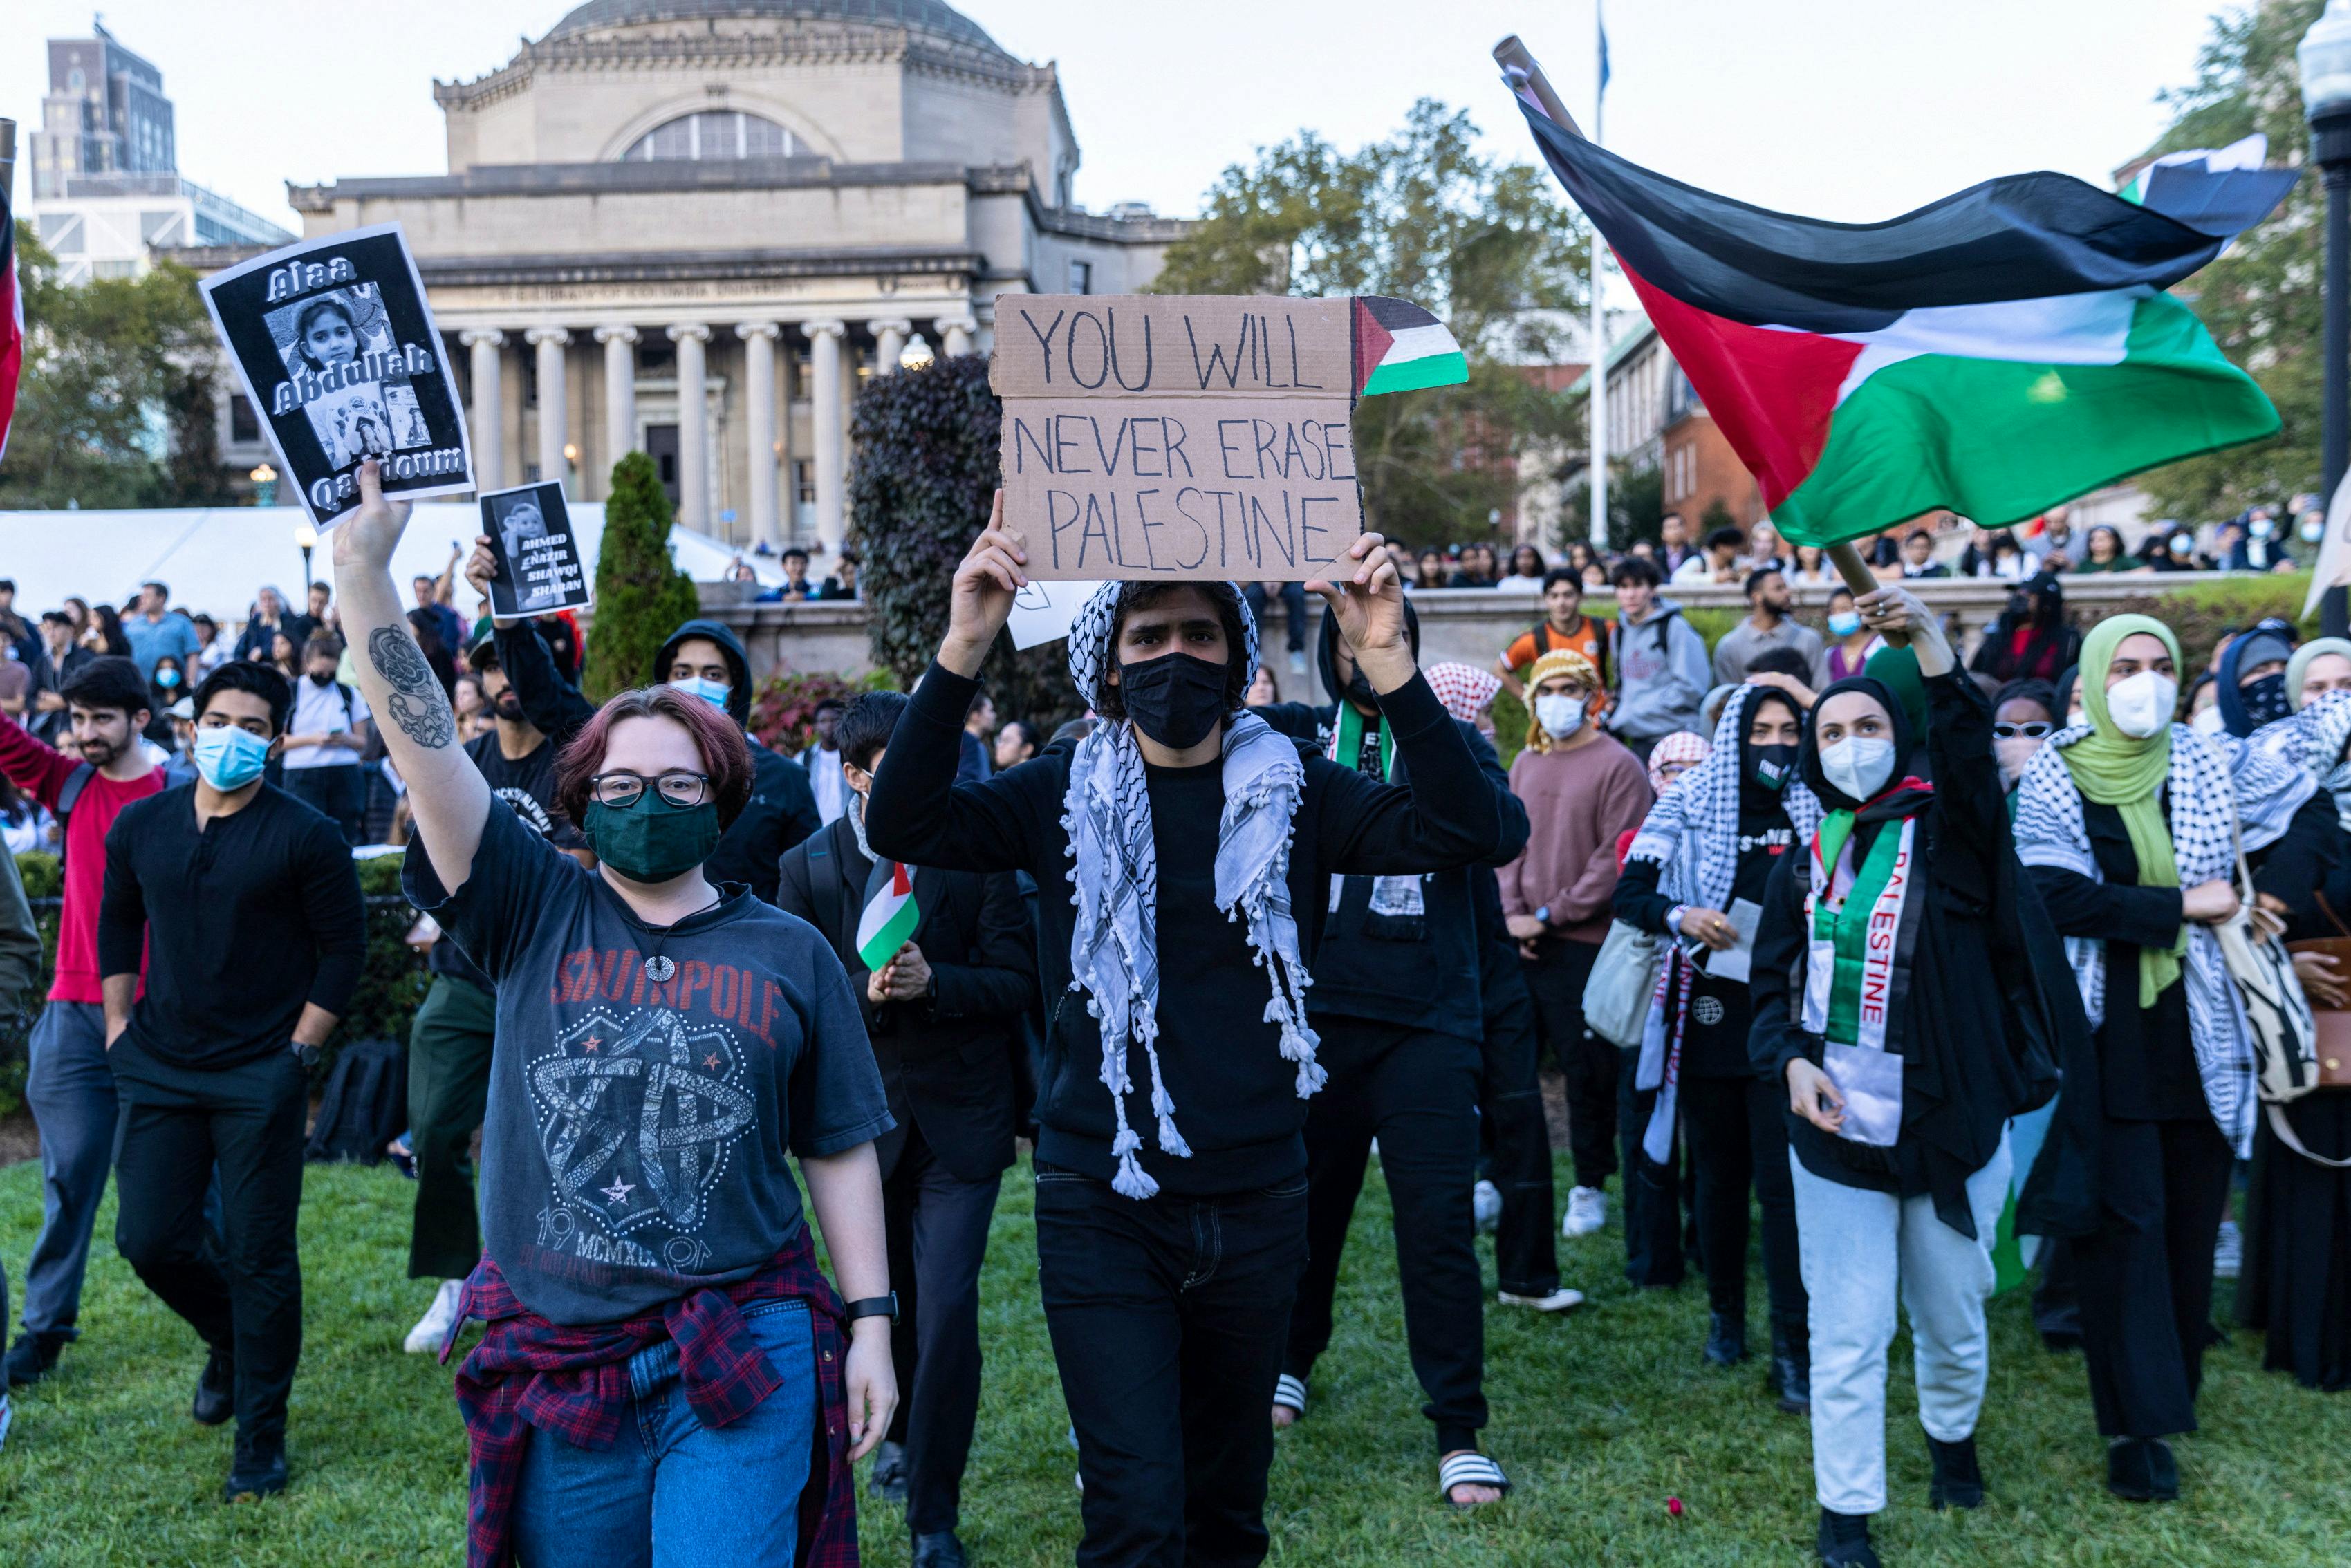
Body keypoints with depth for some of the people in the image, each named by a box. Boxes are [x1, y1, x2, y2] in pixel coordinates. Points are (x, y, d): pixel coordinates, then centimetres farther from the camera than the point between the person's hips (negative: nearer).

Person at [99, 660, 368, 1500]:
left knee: (259, 1257, 2)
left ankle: (261, 1437, 16)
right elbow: (117, 922, 18)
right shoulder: (141, 825, 5)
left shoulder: (305, 836, -9)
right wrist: (119, 1023, 11)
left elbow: (343, 948, -6)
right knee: (149, 1239, 5)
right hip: (159, 1068, 4)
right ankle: (229, 1341, 37)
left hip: (261, 1077, -4)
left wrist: (298, 1052, -9)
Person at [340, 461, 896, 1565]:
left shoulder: (789, 953, 2)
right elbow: (426, 746, -10)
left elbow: (840, 1153, 5)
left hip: (740, 1365, -1)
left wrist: (871, 1323, 2)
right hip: (556, 1364, 1)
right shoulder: (534, 913, 2)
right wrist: (362, 571, -19)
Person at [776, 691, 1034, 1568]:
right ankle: (902, 1432, 47)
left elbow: (1016, 979, -6)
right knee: (884, 1299, 18)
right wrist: (867, 993, -20)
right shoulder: (807, 867, -1)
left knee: (948, 1308, -9)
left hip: (961, 1117, -2)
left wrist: (933, 983, -23)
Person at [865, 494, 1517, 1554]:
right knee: (1136, 1522, -6)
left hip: (1256, 1206, 2)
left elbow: (1464, 832, -14)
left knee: (1228, 1511, 19)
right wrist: (961, 651, -27)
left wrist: (1388, 665, -25)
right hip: (1103, 1210, -2)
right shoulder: (1066, 794, -2)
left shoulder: (1295, 791, 0)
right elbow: (901, 827, -16)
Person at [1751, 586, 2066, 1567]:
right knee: (1847, 1337, 2)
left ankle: (1952, 1436, 46)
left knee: (1953, 1318, 17)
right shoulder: (1801, 868, 5)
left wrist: (1931, 651, -39)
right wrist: (1790, 1062, -12)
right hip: (1837, 1132, 1)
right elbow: (1772, 989, 8)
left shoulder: (1947, 831, -3)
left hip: (1951, 1124, -1)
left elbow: (1971, 755, -25)